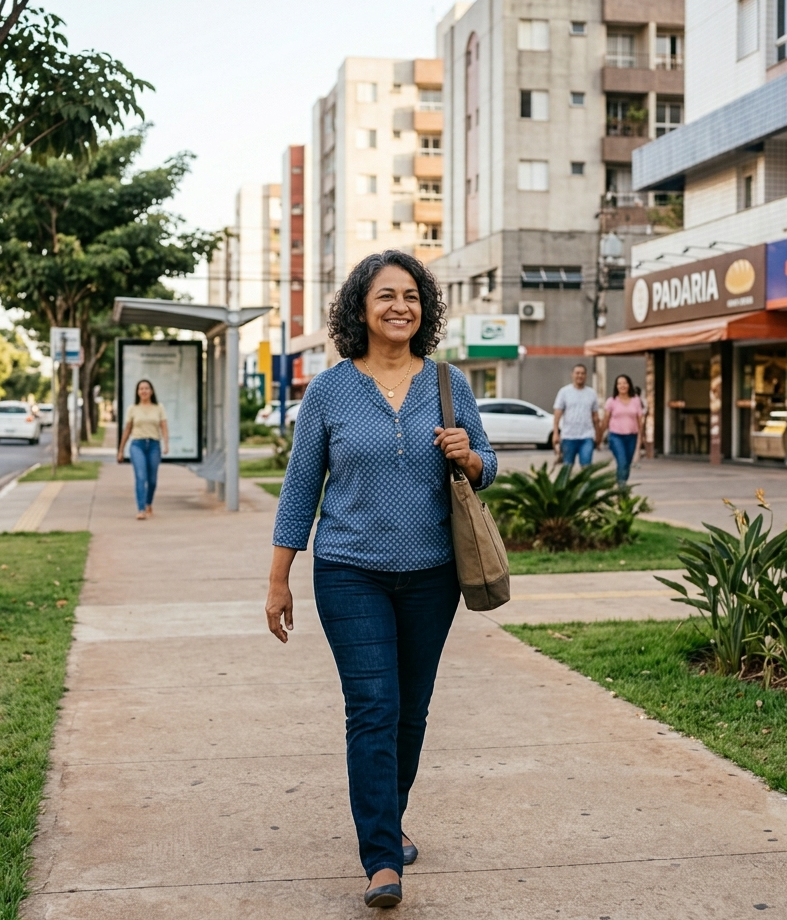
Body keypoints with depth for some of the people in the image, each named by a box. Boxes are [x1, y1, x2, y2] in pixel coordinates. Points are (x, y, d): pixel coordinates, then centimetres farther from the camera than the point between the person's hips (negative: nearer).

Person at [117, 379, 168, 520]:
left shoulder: (159, 408, 9)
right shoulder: (132, 409, 9)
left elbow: (164, 428, 3)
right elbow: (127, 430, 14)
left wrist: (166, 445, -13)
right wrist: (120, 450, 15)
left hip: (154, 445, 1)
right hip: (137, 445, -1)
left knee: (152, 479, 7)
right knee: (140, 476, -17)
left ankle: (148, 504, 34)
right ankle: (141, 510, -23)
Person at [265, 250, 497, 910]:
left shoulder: (450, 385, 3)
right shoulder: (329, 391, -2)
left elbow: (485, 470, 11)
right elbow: (301, 488, 2)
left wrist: (468, 457, -14)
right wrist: (279, 581, 1)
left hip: (431, 575, 3)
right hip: (351, 575, -3)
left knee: (411, 710, 13)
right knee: (373, 710, -9)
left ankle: (389, 820, 34)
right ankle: (382, 861, -3)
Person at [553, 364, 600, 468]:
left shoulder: (592, 393, 9)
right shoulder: (564, 391, 2)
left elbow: (595, 416, 13)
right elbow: (558, 413, -3)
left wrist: (597, 435, 12)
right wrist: (555, 433, -12)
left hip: (587, 437, 1)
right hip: (568, 436, -1)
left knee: (586, 465, -10)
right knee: (568, 466, 8)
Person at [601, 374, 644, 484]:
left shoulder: (636, 400, 6)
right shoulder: (612, 401, 1)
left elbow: (639, 419, 8)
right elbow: (605, 420, 4)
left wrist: (640, 437, 6)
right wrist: (600, 436, 4)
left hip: (631, 436, 3)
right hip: (616, 436, -3)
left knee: (627, 465, 7)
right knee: (622, 463, -17)